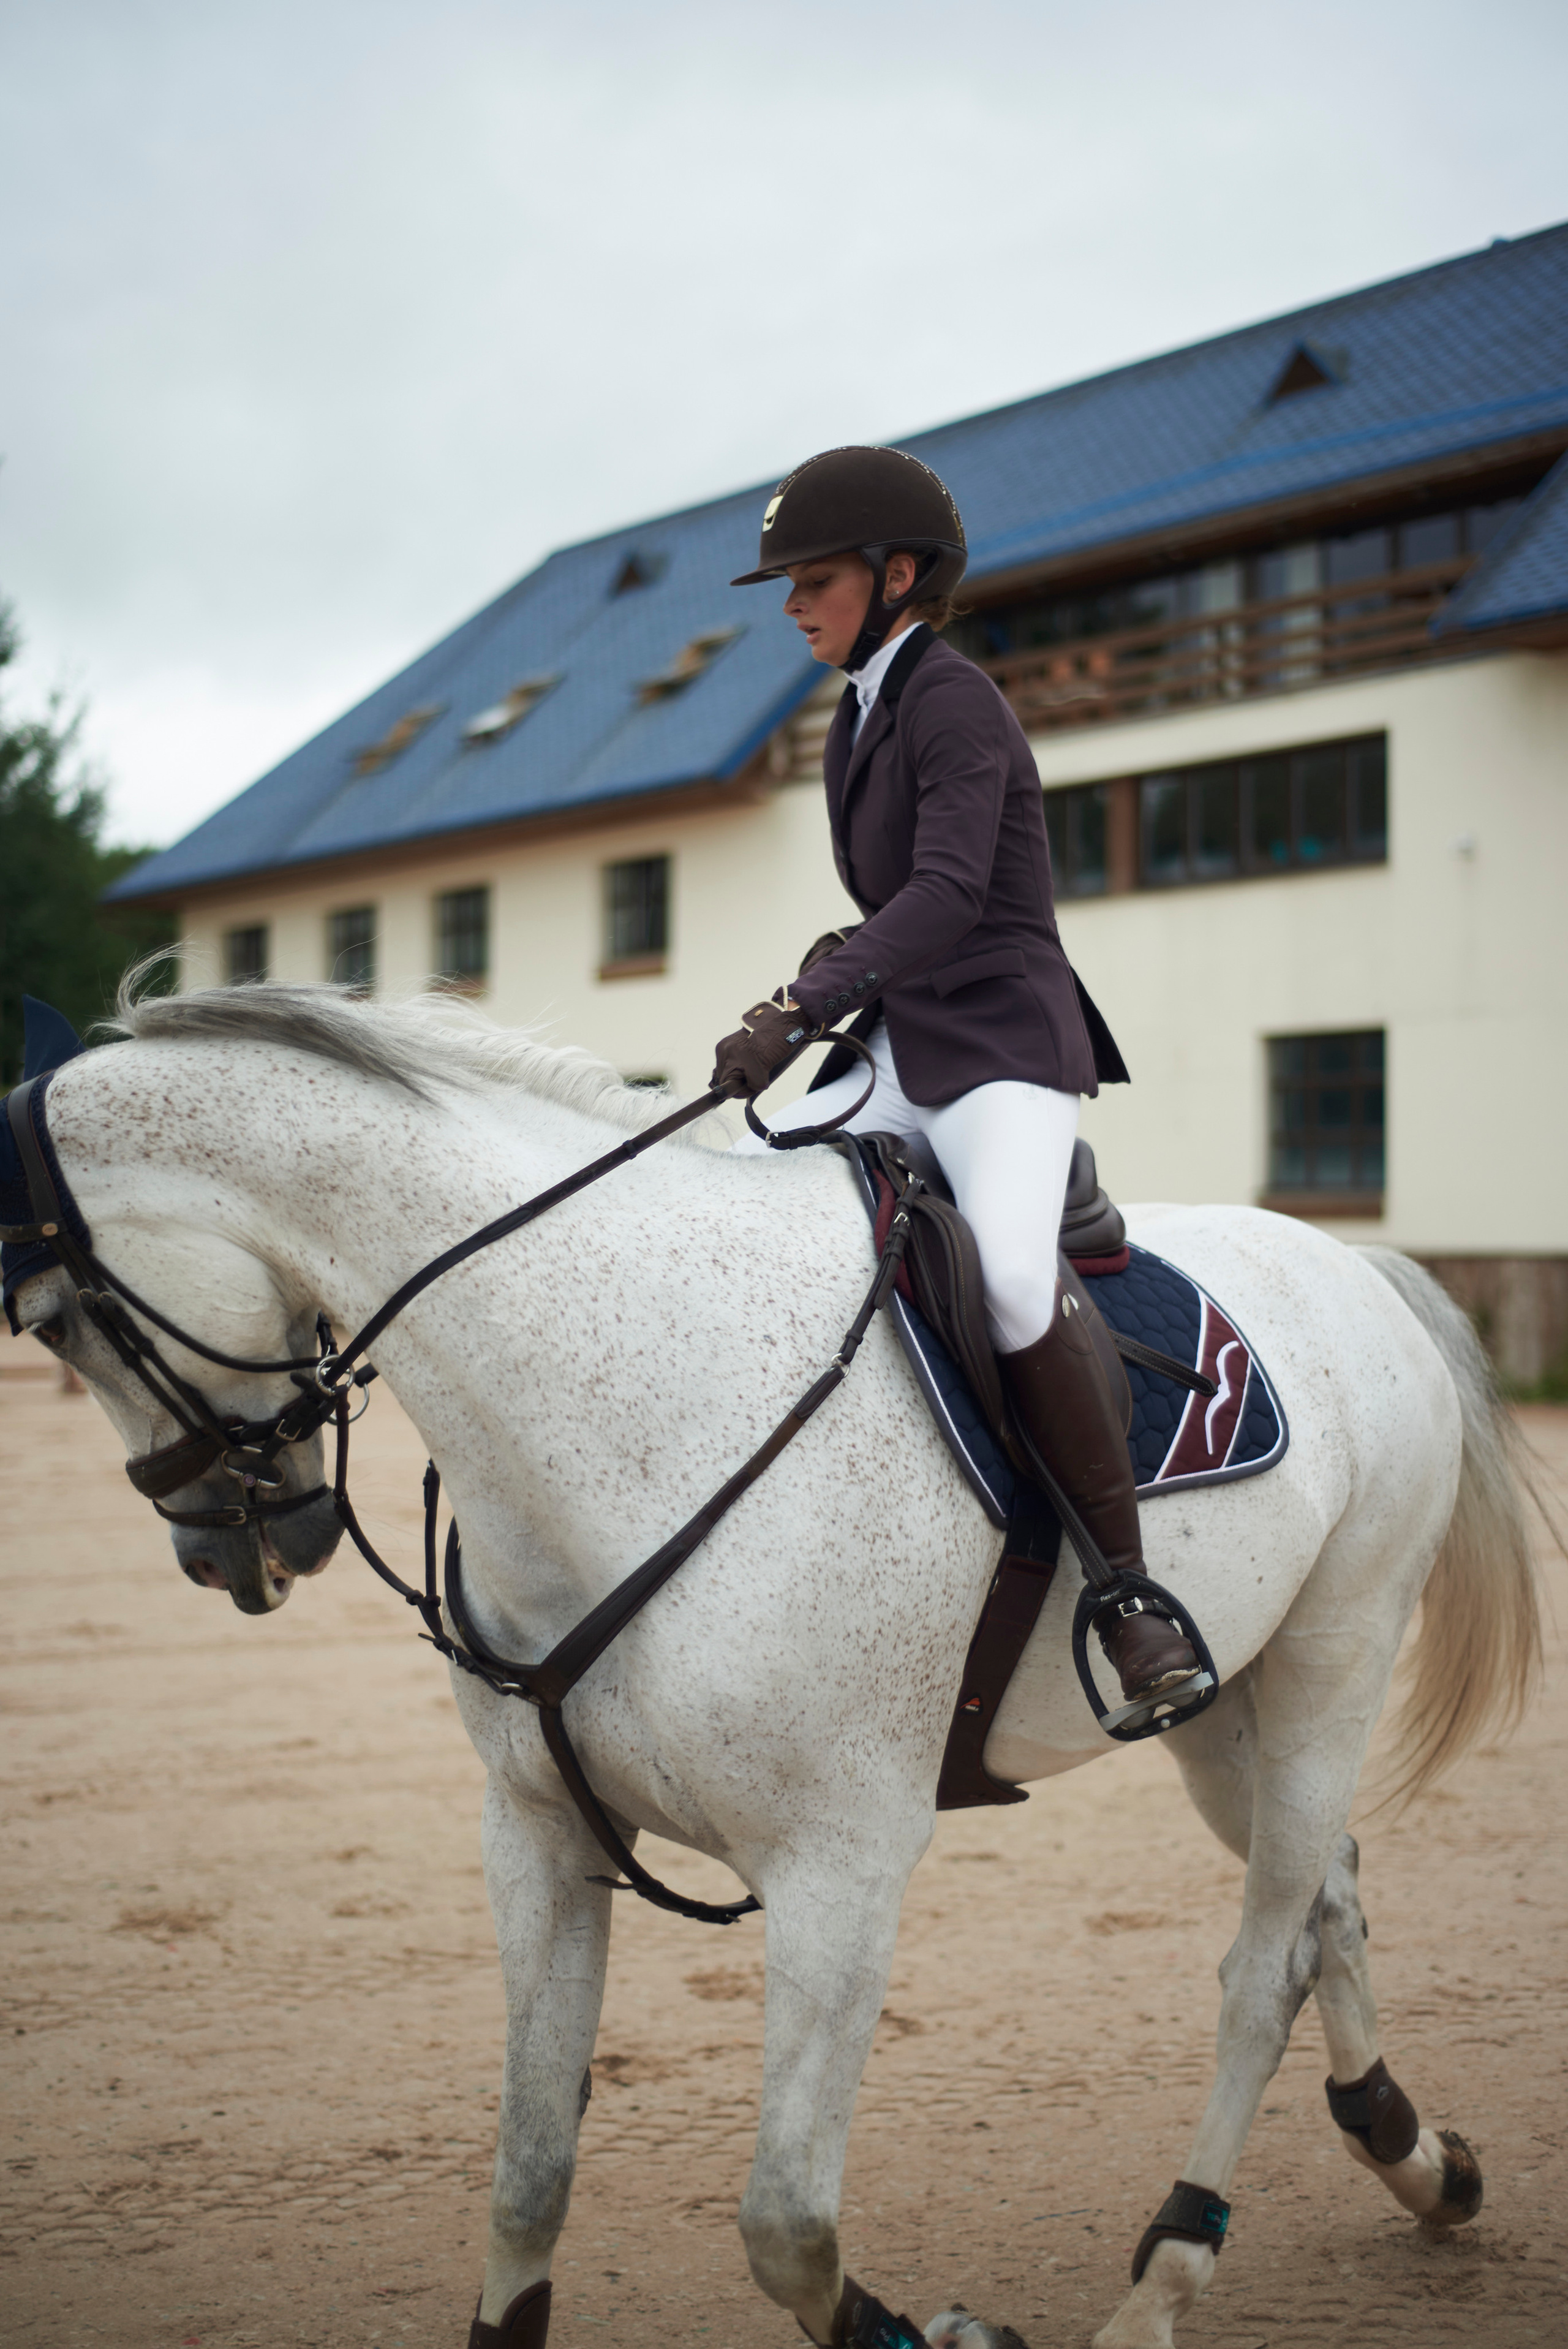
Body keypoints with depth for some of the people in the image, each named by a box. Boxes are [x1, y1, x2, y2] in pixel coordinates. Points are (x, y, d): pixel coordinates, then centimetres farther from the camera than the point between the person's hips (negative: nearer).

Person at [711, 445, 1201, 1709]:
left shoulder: (953, 702, -10)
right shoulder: (860, 718, 16)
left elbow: (950, 892, -25)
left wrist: (801, 1010, -33)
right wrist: (846, 962, 9)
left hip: (1004, 1050, -9)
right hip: (902, 1055, 10)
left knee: (1012, 1275, -34)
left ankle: (1134, 1596, -26)